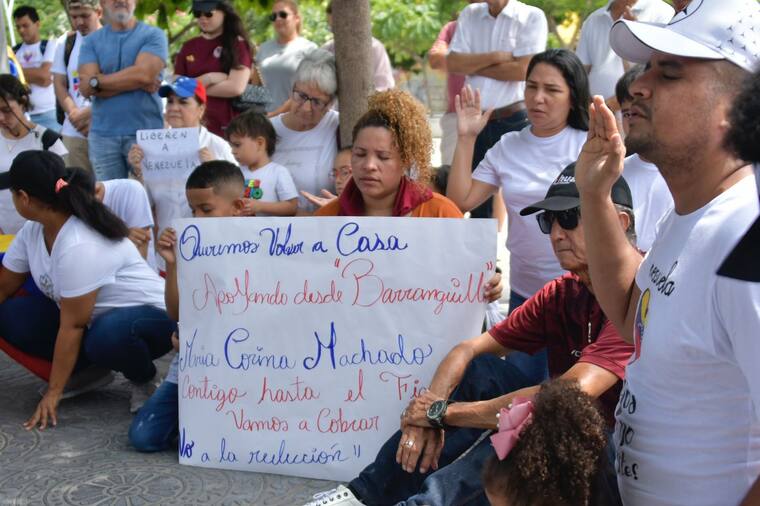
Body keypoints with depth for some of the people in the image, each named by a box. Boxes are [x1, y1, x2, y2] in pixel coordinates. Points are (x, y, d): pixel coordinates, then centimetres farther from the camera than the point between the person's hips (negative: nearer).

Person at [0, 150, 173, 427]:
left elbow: (71, 326, -27)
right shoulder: (33, 231, -6)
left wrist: (53, 393, -20)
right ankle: (91, 370, 2)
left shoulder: (79, 246, -32)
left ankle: (143, 380, -7)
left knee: (106, 337, -41)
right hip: (93, 318, 8)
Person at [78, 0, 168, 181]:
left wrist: (97, 81, -3)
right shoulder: (91, 41, 10)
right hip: (102, 134, 2)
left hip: (146, 132, -2)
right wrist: (138, 83, -9)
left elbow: (144, 73, -14)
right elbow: (86, 88, -3)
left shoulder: (153, 36, 3)